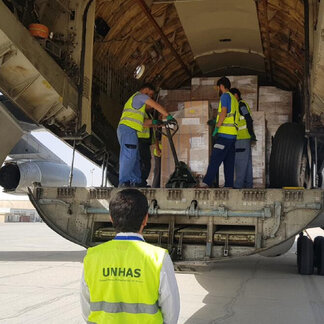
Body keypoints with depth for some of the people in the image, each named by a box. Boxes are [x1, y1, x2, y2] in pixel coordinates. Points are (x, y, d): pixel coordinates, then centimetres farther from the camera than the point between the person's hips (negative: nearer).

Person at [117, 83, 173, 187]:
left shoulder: (133, 99, 33)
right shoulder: (140, 95, 3)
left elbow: (138, 122, 32)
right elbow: (156, 106, -4)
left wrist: (152, 122, 27)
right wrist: (168, 116, 1)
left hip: (124, 129, 10)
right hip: (128, 129, -10)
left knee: (135, 158, 9)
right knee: (128, 157, -15)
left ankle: (136, 182, 9)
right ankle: (124, 182, -18)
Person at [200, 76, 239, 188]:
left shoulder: (225, 96, -4)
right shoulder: (234, 99, 23)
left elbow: (223, 113, -15)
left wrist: (216, 128, -16)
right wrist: (215, 122, 28)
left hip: (224, 133, -9)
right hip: (233, 135, 9)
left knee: (215, 160, -13)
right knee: (229, 162, 7)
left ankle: (206, 183, -17)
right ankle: (229, 185, 5)